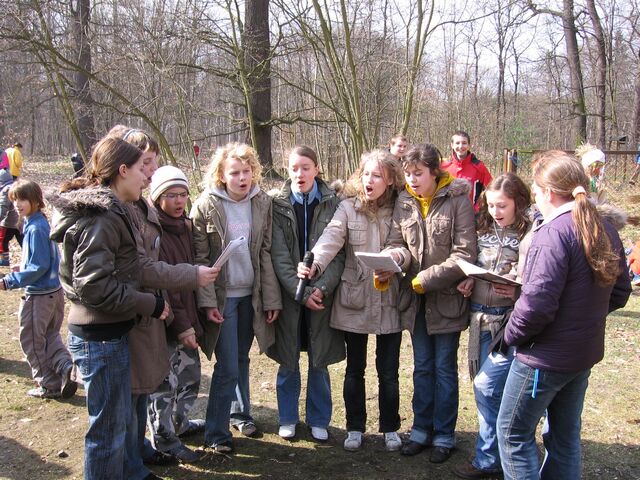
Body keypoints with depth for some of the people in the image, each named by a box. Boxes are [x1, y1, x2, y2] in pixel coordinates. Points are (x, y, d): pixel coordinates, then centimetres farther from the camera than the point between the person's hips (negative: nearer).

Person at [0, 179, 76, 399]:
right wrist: (25, 267, 16)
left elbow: (39, 267, -22)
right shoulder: (41, 223, 7)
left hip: (39, 295, -9)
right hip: (54, 291, 9)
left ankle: (49, 385, 17)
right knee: (49, 337, 20)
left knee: (32, 340, 8)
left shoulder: (35, 228, -20)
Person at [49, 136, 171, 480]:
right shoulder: (103, 217, -20)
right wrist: (150, 304, -17)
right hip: (101, 338, -10)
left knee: (117, 420, 22)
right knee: (108, 428, 3)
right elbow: (95, 285, -26)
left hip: (106, 332, 10)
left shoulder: (103, 211, 11)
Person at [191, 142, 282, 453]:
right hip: (222, 296, -4)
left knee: (241, 358, 16)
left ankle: (240, 412, 36)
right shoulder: (206, 206, -9)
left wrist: (271, 298, 1)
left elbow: (266, 253, 3)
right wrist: (208, 301, -13)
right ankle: (215, 433, 11)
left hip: (251, 294, 4)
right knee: (227, 365, -3)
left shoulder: (262, 203, 1)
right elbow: (200, 258, -8)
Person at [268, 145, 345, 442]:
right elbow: (279, 255, -7)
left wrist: (322, 288, -16)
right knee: (288, 360, 10)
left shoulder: (332, 203, -1)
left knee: (319, 361, 9)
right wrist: (300, 292, -15)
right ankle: (288, 418, 27)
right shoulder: (278, 205, -2)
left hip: (322, 293, 0)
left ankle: (319, 420, 25)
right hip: (288, 293, 0)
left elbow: (338, 252, -5)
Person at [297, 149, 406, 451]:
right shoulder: (348, 208, -5)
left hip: (389, 300, 0)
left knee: (388, 371, 10)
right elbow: (331, 238, -20)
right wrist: (315, 264, -38)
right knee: (354, 368, 13)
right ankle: (355, 428, 30)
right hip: (355, 300, 0)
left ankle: (390, 428, 29)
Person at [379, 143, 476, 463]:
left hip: (447, 298, -4)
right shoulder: (404, 202, 0)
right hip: (416, 299, 4)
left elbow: (464, 254, -17)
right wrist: (391, 261, -23)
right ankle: (422, 429, 30)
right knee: (422, 367, 16)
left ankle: (444, 435, 23)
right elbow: (396, 243, 0)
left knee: (444, 368, 8)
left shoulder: (457, 200, -13)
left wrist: (426, 279, -20)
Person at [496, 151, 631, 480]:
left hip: (546, 357, -8)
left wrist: (512, 334, -9)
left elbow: (537, 304, -26)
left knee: (513, 433, 8)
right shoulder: (605, 230, 3)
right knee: (565, 435, 21)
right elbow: (618, 293, 11)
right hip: (586, 353, 8)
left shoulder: (553, 233, -23)